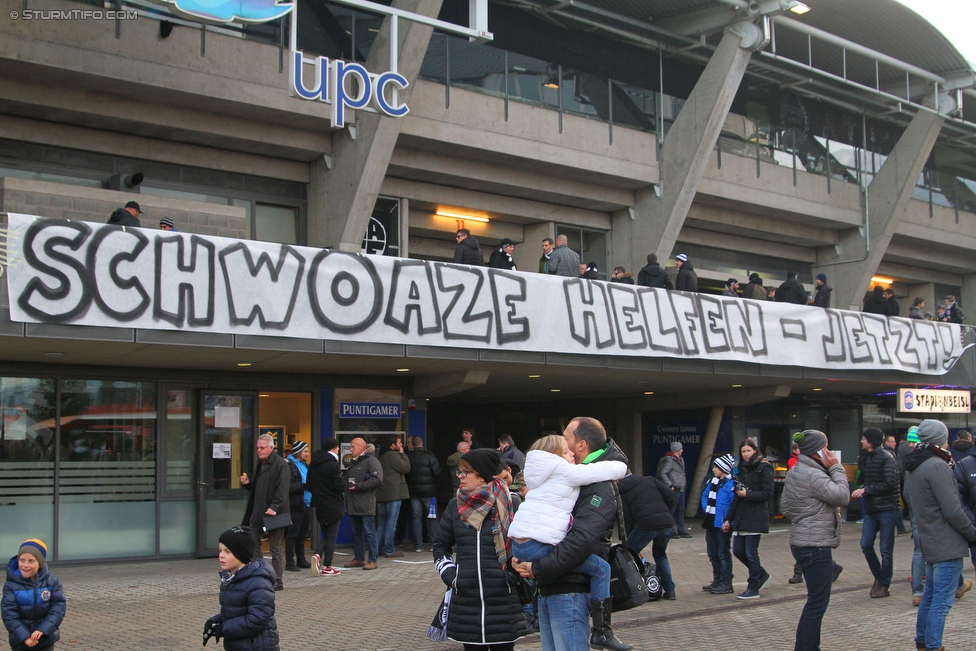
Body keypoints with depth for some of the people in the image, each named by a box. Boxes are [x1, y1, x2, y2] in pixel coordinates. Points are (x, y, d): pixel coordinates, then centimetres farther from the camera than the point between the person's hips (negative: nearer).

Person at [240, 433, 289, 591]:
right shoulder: (260, 464, 17)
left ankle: (277, 581, 7)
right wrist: (248, 482, 8)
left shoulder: (280, 464, -12)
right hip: (257, 513, 9)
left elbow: (282, 489, -19)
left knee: (276, 548, 1)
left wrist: (274, 507, -27)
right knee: (252, 544, 9)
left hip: (274, 513, -9)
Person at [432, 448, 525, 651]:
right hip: (465, 601, 3)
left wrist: (515, 578, -3)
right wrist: (451, 576, 5)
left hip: (503, 601, -3)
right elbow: (440, 546, 17)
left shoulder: (509, 504, -3)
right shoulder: (456, 506, 8)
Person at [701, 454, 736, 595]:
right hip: (711, 523, 9)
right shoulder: (712, 481, 10)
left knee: (723, 554, -2)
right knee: (713, 554, 15)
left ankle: (726, 584, 4)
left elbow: (734, 504, -20)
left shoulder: (730, 484, -16)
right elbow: (705, 495, 24)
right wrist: (706, 509, 9)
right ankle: (717, 581, 25)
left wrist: (728, 522, -20)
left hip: (722, 525, -9)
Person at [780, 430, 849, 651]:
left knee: (816, 600, 19)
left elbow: (784, 506, 20)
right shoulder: (814, 475, -19)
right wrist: (836, 468, -11)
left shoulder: (794, 473, 13)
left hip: (801, 542, 11)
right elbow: (842, 496, -19)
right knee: (817, 602, -6)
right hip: (816, 546, -11)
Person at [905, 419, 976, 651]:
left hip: (929, 542, 9)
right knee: (942, 600, -6)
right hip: (947, 544, -9)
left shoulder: (913, 467, 11)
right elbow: (952, 510, -19)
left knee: (930, 595, 18)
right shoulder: (938, 466, -19)